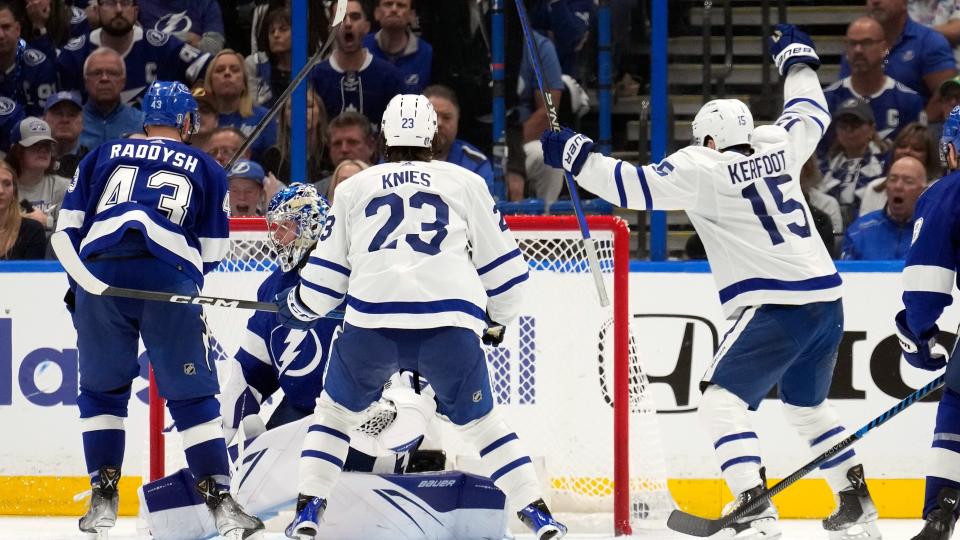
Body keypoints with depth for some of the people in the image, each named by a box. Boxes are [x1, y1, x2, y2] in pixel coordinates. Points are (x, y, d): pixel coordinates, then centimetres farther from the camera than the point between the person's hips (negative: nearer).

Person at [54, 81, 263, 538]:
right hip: (170, 280, -1)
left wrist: (79, 279, 28)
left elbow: (70, 225, 17)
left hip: (100, 275, 1)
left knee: (102, 390, 17)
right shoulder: (207, 170, 19)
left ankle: (103, 500, 13)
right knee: (192, 394, 6)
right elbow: (211, 253, 16)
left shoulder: (101, 156, 22)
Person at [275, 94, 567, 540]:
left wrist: (298, 308, 41)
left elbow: (326, 272, 21)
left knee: (335, 411, 24)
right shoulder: (465, 183, 18)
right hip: (451, 327, 0)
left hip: (371, 322, 0)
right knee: (480, 422, 17)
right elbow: (500, 260, 20)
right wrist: (498, 318, 37)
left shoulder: (354, 189, 21)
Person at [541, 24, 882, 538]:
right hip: (827, 299, 8)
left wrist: (575, 155, -4)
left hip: (775, 306, -8)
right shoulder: (778, 148, 12)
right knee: (806, 404, 26)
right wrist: (796, 59, 48)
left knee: (722, 398, -5)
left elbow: (635, 186, -11)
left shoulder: (704, 168, -6)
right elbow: (811, 115, 32)